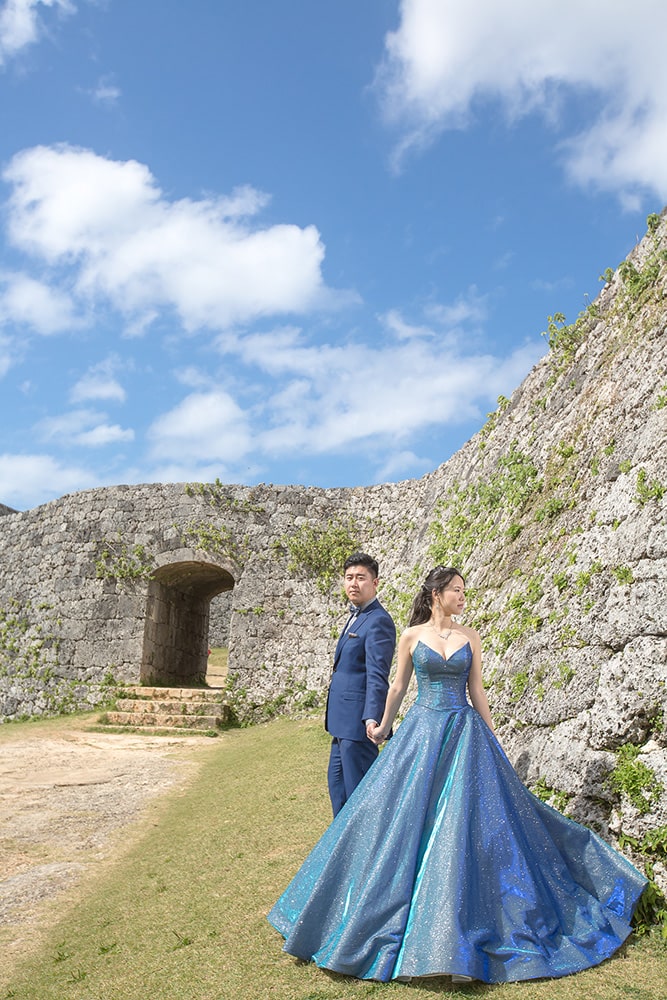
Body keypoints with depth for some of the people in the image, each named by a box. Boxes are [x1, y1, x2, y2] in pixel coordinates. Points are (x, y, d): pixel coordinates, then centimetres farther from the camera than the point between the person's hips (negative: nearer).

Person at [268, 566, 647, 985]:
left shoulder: (470, 637, 4)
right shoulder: (411, 636, 0)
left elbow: (477, 691, 8)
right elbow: (398, 687, 9)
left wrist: (492, 741, 7)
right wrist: (383, 727, 14)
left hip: (464, 733, 1)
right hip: (421, 732, -1)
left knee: (463, 823, 0)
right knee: (408, 817, 1)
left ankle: (457, 928, 15)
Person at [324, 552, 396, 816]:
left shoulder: (378, 621, -16)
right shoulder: (356, 616, 14)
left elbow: (377, 674, -24)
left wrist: (372, 717, -33)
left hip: (359, 718, -10)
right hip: (344, 717, 10)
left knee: (357, 785, 1)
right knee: (336, 779, 21)